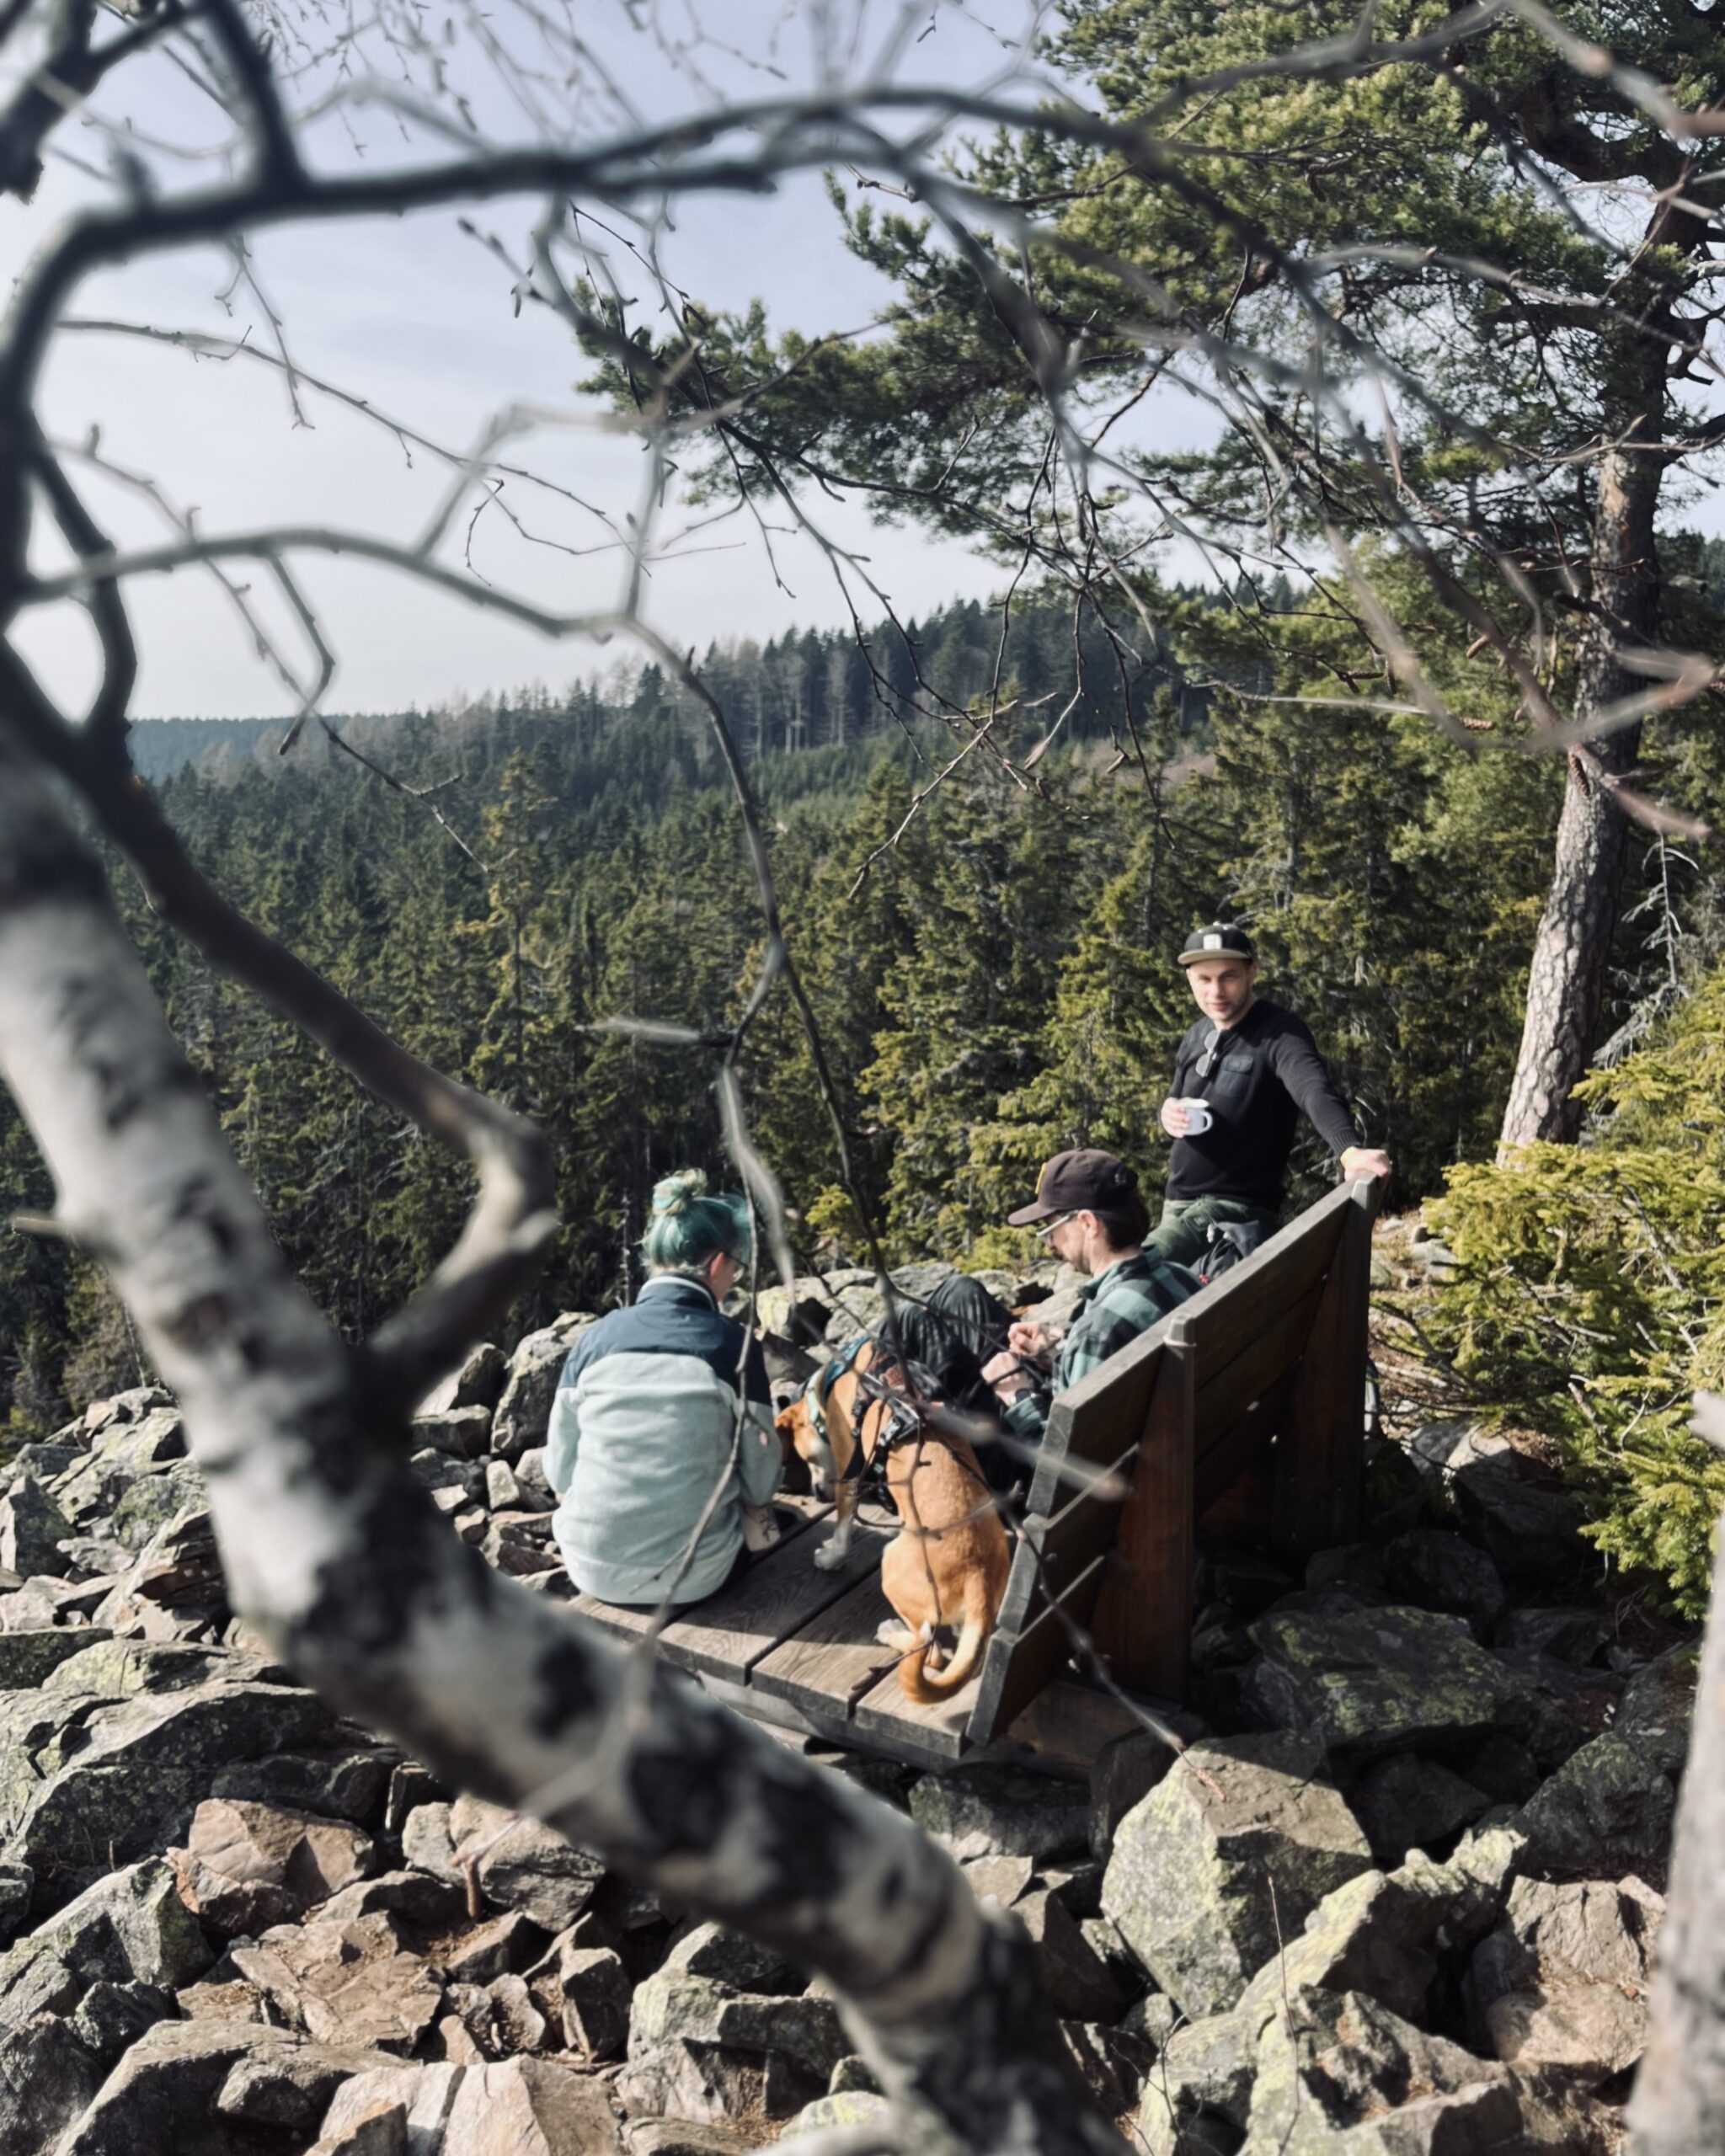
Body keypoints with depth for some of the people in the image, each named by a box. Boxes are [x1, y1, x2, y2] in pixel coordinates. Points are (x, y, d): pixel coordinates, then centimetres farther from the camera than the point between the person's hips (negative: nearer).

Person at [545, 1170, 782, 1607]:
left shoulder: (596, 1337, -5)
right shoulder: (733, 1344, -11)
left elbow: (561, 1474, 1)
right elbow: (758, 1483, -4)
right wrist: (739, 1504, 18)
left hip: (592, 1567, 2)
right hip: (693, 1574, -1)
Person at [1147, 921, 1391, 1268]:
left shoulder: (1278, 1033, -15)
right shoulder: (1196, 1036, 8)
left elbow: (1315, 1091, -33)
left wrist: (1350, 1150, -53)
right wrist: (1168, 1114, -5)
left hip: (1236, 1211, -8)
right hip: (1177, 1202, 8)